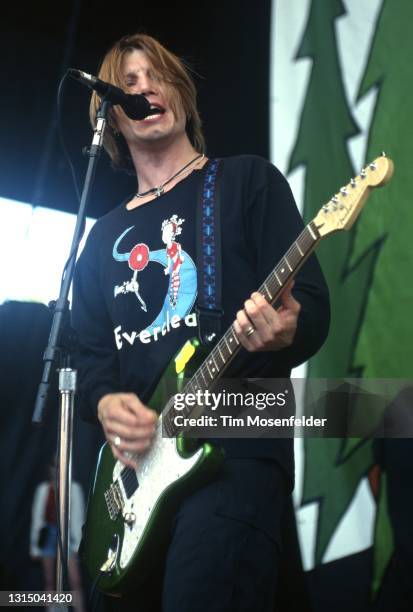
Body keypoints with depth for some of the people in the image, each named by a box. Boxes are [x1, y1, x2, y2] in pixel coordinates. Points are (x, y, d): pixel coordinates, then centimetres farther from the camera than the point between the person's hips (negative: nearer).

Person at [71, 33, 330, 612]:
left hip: (236, 450, -5)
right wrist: (105, 402, -7)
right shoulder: (105, 236, 20)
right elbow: (90, 351, 15)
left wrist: (285, 331, -26)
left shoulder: (248, 180, 6)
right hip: (136, 461, 6)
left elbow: (314, 305, -2)